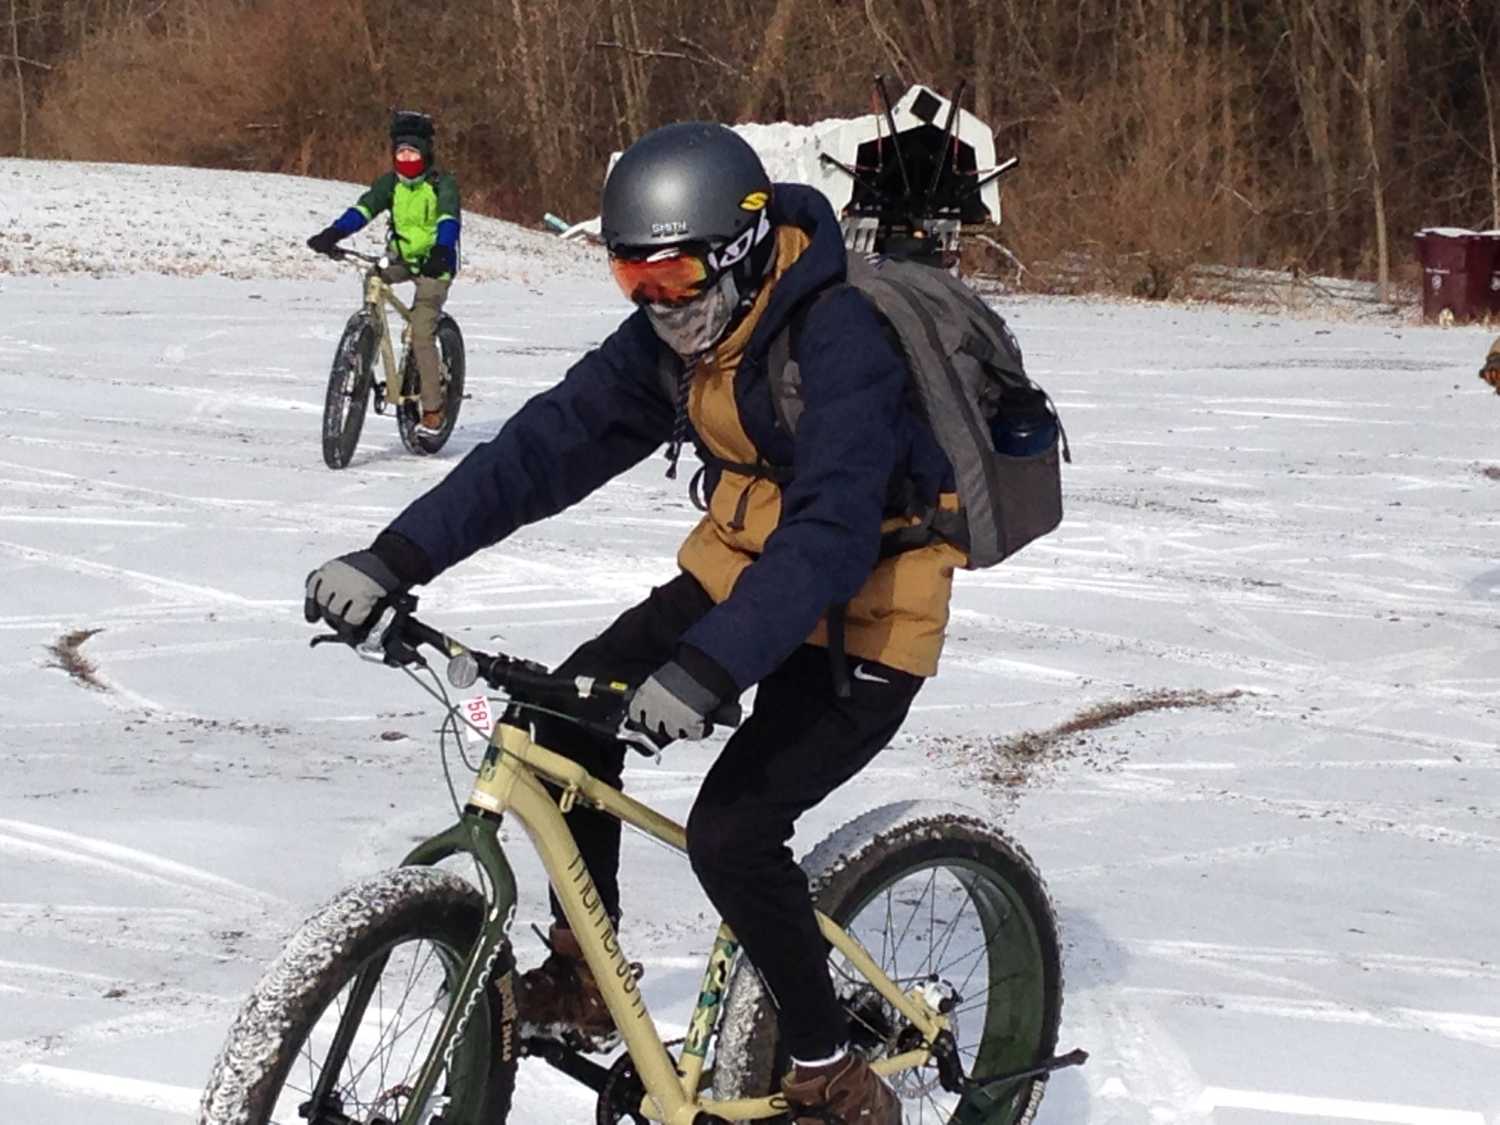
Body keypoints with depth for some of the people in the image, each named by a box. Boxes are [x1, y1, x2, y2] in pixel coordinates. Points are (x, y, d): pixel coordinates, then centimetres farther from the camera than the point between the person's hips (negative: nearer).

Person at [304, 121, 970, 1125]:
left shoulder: (840, 340, -28)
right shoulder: (675, 333, -5)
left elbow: (830, 534, -39)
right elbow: (549, 444, -10)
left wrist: (708, 669, -51)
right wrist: (395, 559, -19)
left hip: (860, 618, -8)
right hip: (737, 574, 8)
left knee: (732, 836, -20)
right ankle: (583, 973, 8)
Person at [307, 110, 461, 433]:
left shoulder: (443, 184, -12)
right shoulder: (391, 183, 0)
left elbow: (449, 218, -29)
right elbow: (364, 208, -15)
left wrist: (441, 252, -50)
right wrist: (333, 233, -33)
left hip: (434, 264, -5)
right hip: (402, 259, 5)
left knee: (421, 335, -15)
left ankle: (433, 407, -6)